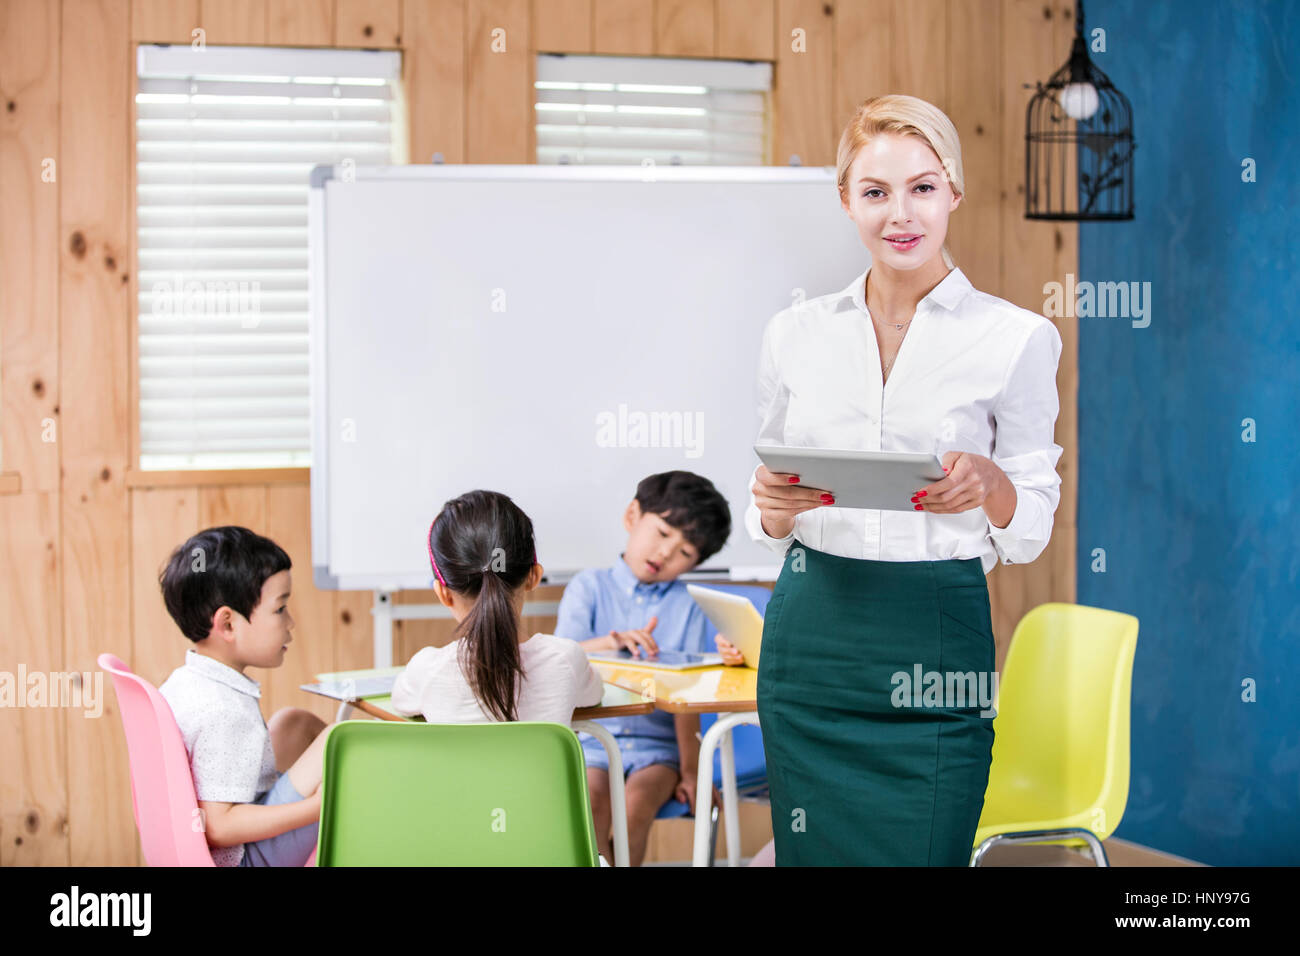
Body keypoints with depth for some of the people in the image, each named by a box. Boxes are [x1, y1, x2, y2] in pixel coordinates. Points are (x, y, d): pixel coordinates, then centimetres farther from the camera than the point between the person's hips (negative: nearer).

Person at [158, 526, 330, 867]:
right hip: (242, 857, -10)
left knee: (297, 722, 20)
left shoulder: (179, 682, 4)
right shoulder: (225, 713, -27)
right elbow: (218, 827, -29)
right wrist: (315, 809, -31)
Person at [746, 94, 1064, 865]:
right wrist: (775, 504, -9)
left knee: (922, 855, -3)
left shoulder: (1015, 337, -1)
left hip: (936, 648, -2)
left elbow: (1033, 529, 2)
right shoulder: (795, 334, 8)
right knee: (813, 856, 6)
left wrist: (988, 484, -19)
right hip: (811, 636, 3)